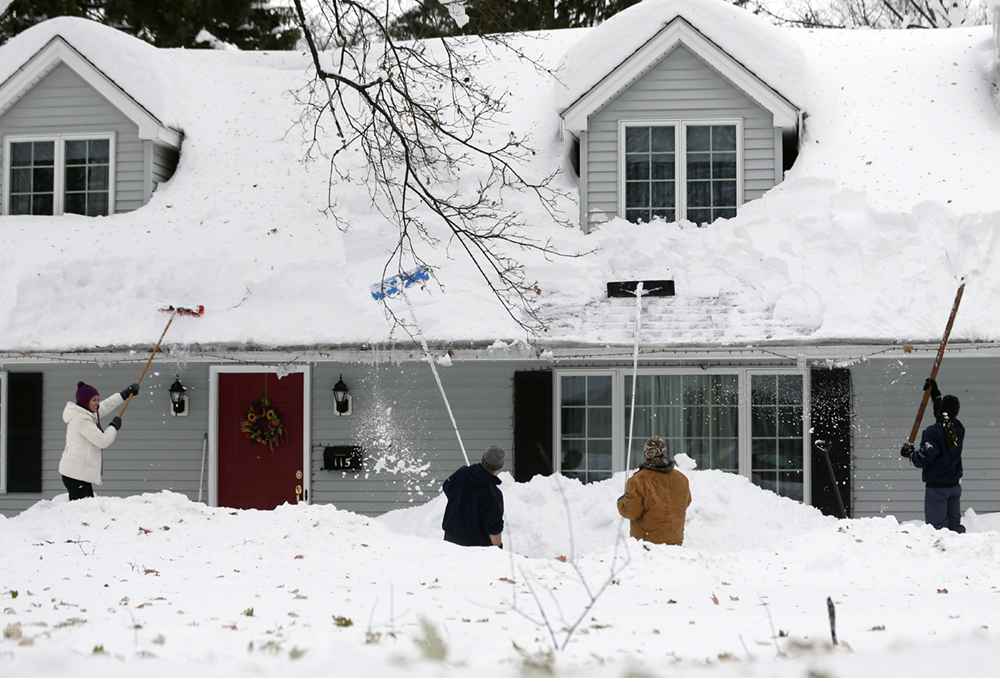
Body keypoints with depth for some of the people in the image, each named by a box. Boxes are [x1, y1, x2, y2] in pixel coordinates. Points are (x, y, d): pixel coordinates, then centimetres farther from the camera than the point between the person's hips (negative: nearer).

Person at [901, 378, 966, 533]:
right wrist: (936, 395, 30)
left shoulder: (933, 432, -19)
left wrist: (910, 452, -3)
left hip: (936, 486, -6)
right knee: (955, 523, 14)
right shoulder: (959, 429, 2)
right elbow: (945, 419, 24)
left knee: (937, 526, -3)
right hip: (954, 484, 6)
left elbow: (924, 460, -22)